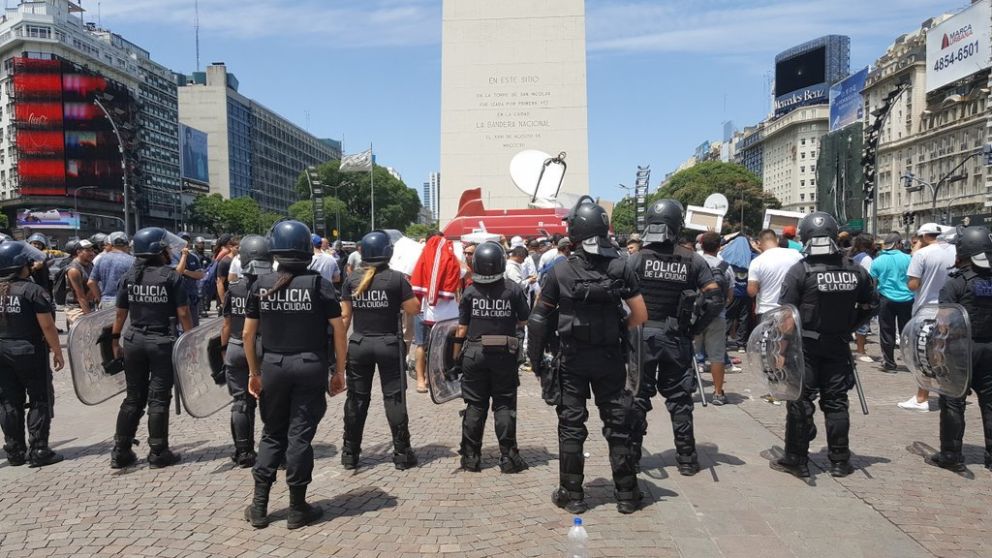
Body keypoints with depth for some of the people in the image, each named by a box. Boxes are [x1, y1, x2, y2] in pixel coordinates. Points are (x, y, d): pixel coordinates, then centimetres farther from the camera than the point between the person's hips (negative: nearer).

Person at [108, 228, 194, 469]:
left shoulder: (129, 277, 4)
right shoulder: (171, 276, -9)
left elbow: (120, 313, 7)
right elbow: (183, 314, -10)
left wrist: (115, 340, 16)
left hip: (134, 342, 4)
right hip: (162, 343, -4)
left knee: (133, 398, 14)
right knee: (158, 398, 4)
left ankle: (121, 453, 18)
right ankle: (158, 453, 10)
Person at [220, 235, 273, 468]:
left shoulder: (233, 289, -4)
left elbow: (227, 325, 1)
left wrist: (225, 349, 12)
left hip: (237, 350, 1)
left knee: (242, 402, 11)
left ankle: (244, 452, 16)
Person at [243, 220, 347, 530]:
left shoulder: (261, 284, 0)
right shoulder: (318, 284, -7)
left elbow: (248, 334, 3)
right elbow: (339, 331, -8)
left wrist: (254, 372, 13)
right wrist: (339, 371, 1)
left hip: (273, 366, 2)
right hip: (310, 367, -2)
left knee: (272, 434, 16)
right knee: (300, 435, 5)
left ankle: (259, 506, 19)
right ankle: (297, 508, 15)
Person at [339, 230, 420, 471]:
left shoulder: (352, 279, 1)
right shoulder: (396, 279, -9)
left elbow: (345, 315, 2)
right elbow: (413, 309, -8)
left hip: (359, 345, 3)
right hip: (389, 344, -3)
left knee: (357, 398, 12)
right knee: (394, 398, 5)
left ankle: (350, 453, 19)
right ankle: (402, 453, 10)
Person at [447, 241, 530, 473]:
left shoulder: (470, 291, -3)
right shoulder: (513, 289, -6)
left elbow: (462, 328, -1)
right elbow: (525, 321, 0)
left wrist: (457, 358, 6)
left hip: (474, 352, 1)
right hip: (504, 355, -1)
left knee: (475, 406, 10)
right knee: (504, 405, 7)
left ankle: (471, 456, 16)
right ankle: (508, 456, 9)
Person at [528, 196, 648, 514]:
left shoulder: (560, 271, -8)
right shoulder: (620, 268, -5)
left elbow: (540, 316, -4)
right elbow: (640, 315, -6)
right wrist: (619, 330, 11)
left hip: (572, 358, -1)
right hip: (610, 357, 1)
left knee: (571, 425, 9)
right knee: (617, 423, 11)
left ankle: (572, 494, 15)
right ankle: (627, 494, 19)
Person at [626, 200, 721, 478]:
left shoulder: (636, 259, -8)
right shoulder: (693, 260, -3)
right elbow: (714, 298, -6)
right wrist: (696, 328, 2)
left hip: (642, 334, -1)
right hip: (677, 338, 1)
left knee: (637, 396, 10)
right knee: (679, 398, 11)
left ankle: (631, 454, 17)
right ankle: (686, 459, 17)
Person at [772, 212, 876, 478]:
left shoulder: (800, 270, -15)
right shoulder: (855, 270, -1)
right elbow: (870, 305, 10)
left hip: (805, 346, -4)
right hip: (839, 345, 4)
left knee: (800, 402, 4)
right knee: (836, 402, 12)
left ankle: (796, 460, 11)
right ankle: (840, 461, 20)